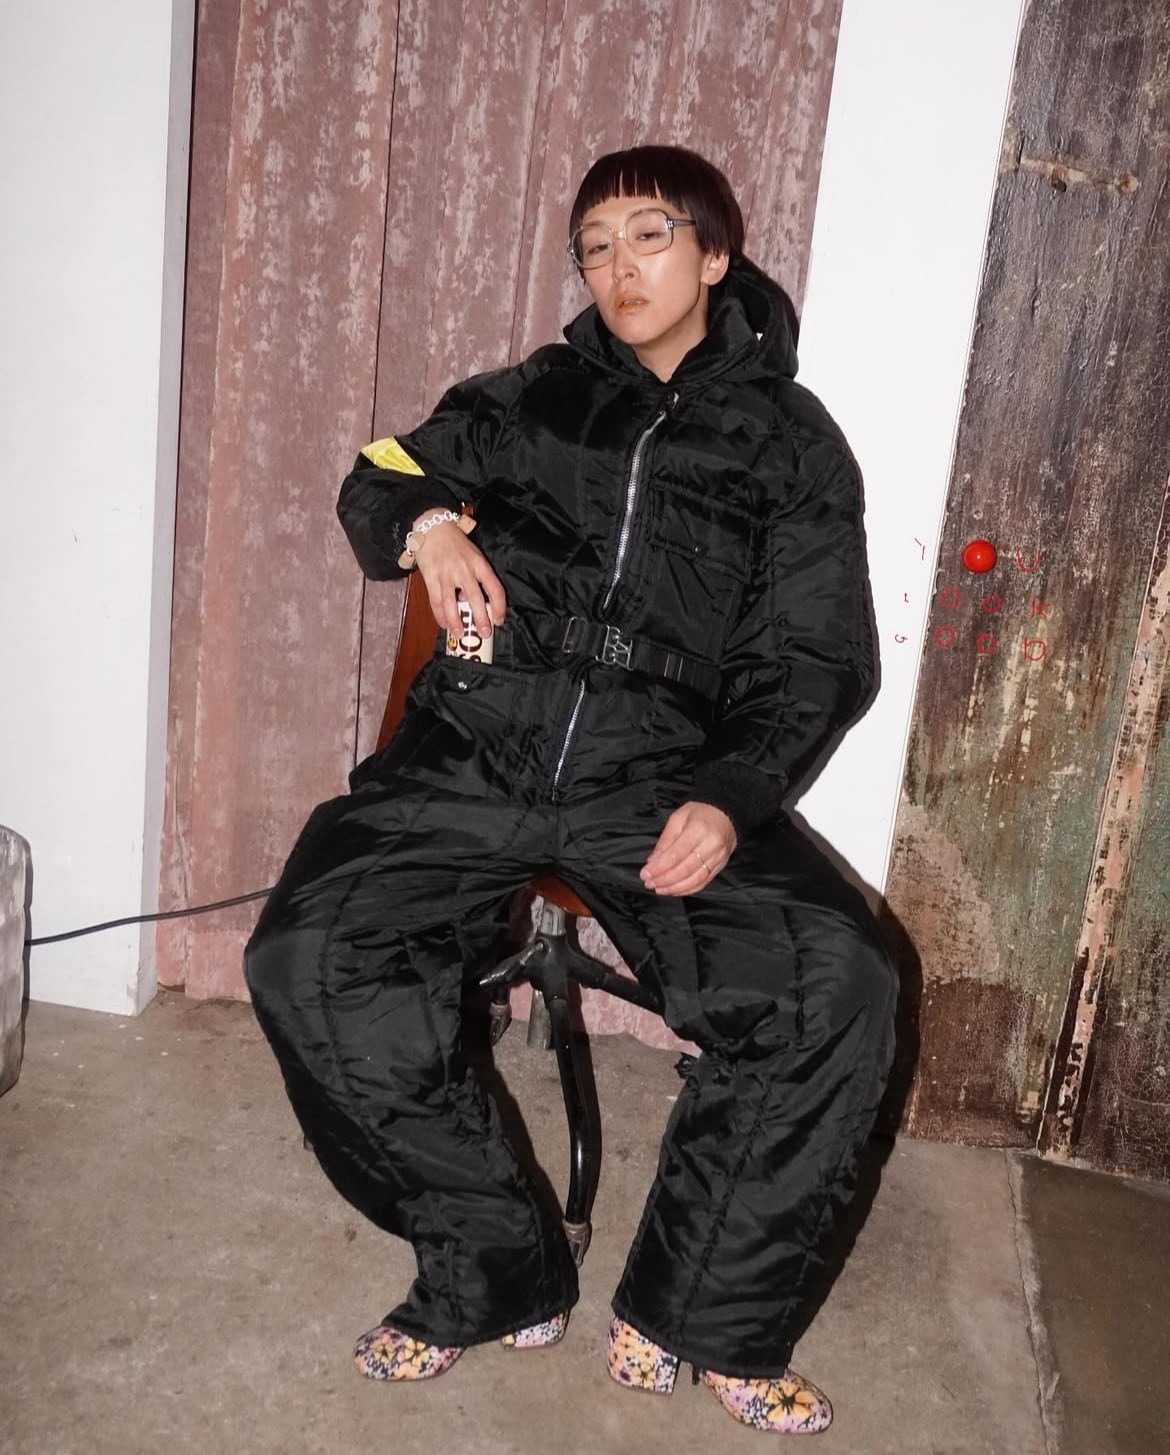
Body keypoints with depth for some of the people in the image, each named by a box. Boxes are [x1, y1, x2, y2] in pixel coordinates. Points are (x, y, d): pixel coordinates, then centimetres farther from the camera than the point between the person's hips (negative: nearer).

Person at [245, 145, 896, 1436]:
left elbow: (815, 662, 6)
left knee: (838, 987, -25)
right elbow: (381, 479, 25)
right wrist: (426, 522, -1)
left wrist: (729, 799, -12)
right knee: (306, 960, -23)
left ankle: (699, 1323, -3)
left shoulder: (791, 443, 12)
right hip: (477, 747, 2)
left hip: (661, 778, -1)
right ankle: (494, 1275, -2)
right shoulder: (534, 397, 18)